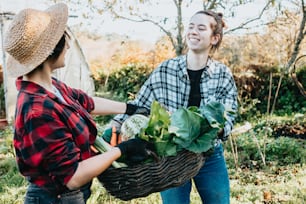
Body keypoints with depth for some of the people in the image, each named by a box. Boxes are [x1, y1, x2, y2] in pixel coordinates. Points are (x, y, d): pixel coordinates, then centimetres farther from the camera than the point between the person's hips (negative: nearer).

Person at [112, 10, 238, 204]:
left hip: (210, 157, 1)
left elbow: (228, 118, -9)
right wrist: (113, 128, -14)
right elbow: (138, 106, -1)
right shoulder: (165, 70, -6)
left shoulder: (223, 75, -4)